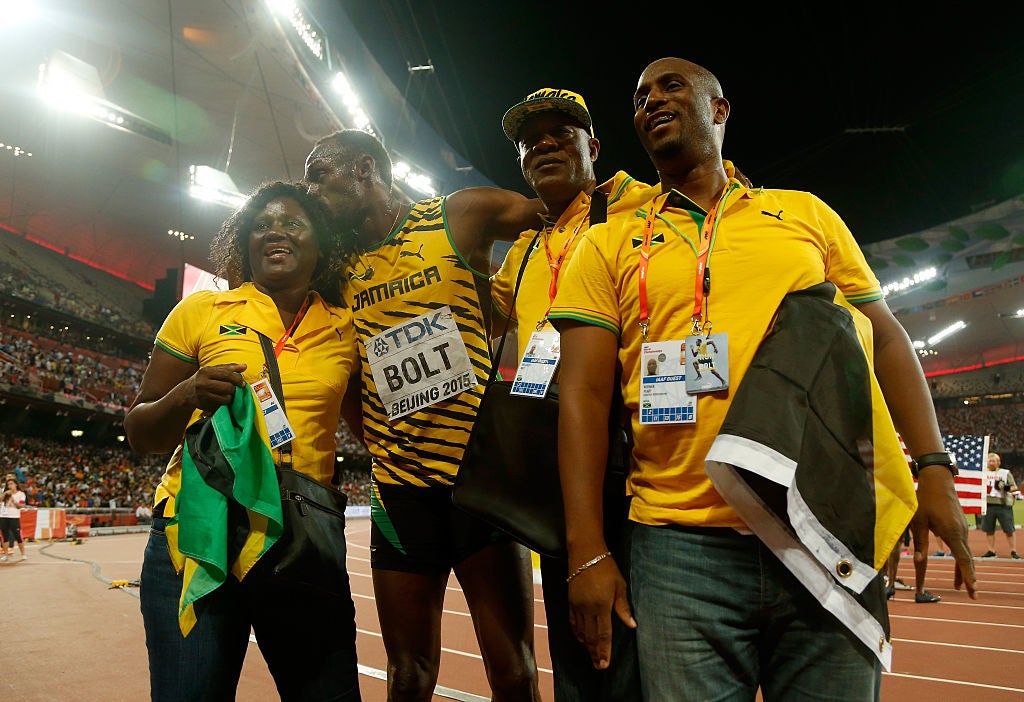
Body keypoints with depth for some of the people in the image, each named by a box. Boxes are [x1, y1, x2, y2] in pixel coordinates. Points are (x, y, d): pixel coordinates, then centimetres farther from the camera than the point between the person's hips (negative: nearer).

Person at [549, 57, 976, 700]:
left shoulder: (805, 212, 14)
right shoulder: (609, 246, 8)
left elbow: (888, 340, 14)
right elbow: (584, 392, 0)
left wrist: (934, 468, 2)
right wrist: (588, 551, -7)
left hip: (831, 535, 2)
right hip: (681, 546, -1)